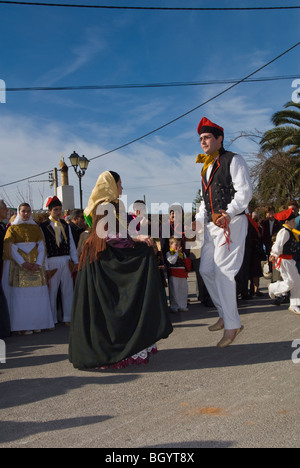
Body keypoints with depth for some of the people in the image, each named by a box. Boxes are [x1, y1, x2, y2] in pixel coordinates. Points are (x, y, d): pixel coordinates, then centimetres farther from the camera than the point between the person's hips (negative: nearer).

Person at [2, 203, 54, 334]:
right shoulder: (13, 228, 6)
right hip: (18, 265, -2)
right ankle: (22, 325, -1)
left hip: (36, 264, 3)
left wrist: (38, 263, -10)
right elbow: (11, 249, -3)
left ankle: (37, 323, 6)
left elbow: (41, 246, 6)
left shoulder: (36, 228, 13)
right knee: (21, 294, -5)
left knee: (37, 294, -1)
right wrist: (23, 263, -14)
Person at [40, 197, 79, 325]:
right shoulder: (43, 227, -4)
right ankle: (52, 319, 15)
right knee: (52, 291, 2)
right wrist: (45, 266, -9)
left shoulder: (65, 225, 12)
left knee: (68, 290, 8)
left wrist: (75, 261, 7)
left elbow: (71, 244, 12)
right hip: (52, 261, -4)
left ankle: (67, 317, 19)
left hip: (66, 261, 4)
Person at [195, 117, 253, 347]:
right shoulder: (207, 167, 21)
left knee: (223, 272, -12)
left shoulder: (233, 160, -4)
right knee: (206, 270, 8)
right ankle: (225, 314, 22)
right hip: (212, 224, 9)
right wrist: (199, 222, 15)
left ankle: (232, 325, -2)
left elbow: (245, 192, -14)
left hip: (231, 222, -9)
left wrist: (229, 213, -27)